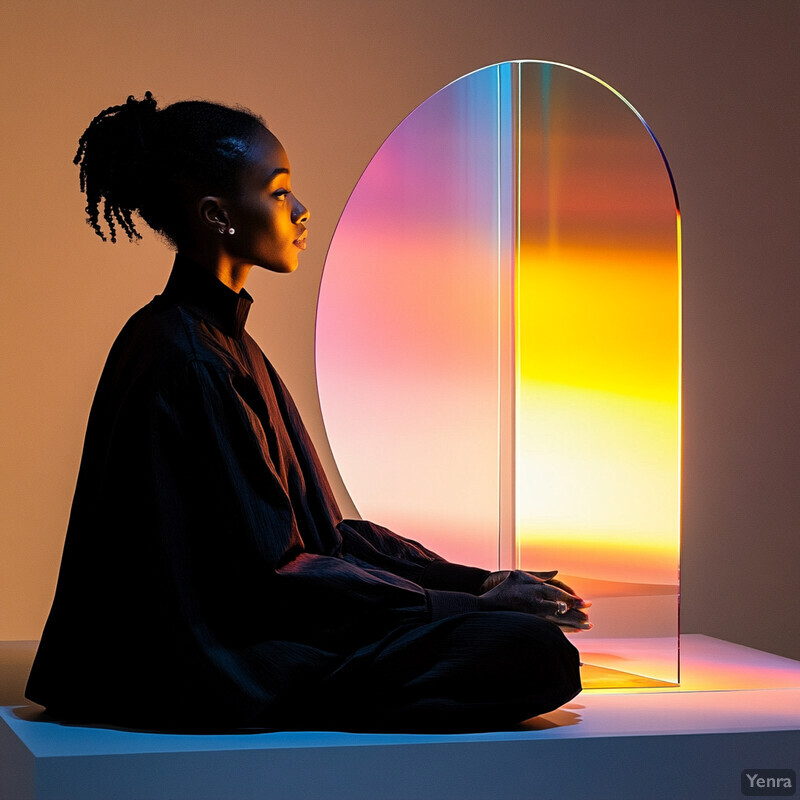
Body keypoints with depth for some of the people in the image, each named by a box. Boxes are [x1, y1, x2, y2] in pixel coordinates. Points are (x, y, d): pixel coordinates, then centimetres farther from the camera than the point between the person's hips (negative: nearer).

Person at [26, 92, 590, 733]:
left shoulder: (226, 343, 15)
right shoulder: (184, 360, -17)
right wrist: (470, 603, -15)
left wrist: (478, 583, 5)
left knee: (528, 624, 12)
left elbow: (320, 529, 15)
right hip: (212, 665, -10)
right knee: (534, 651, -20)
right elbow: (269, 571, -20)